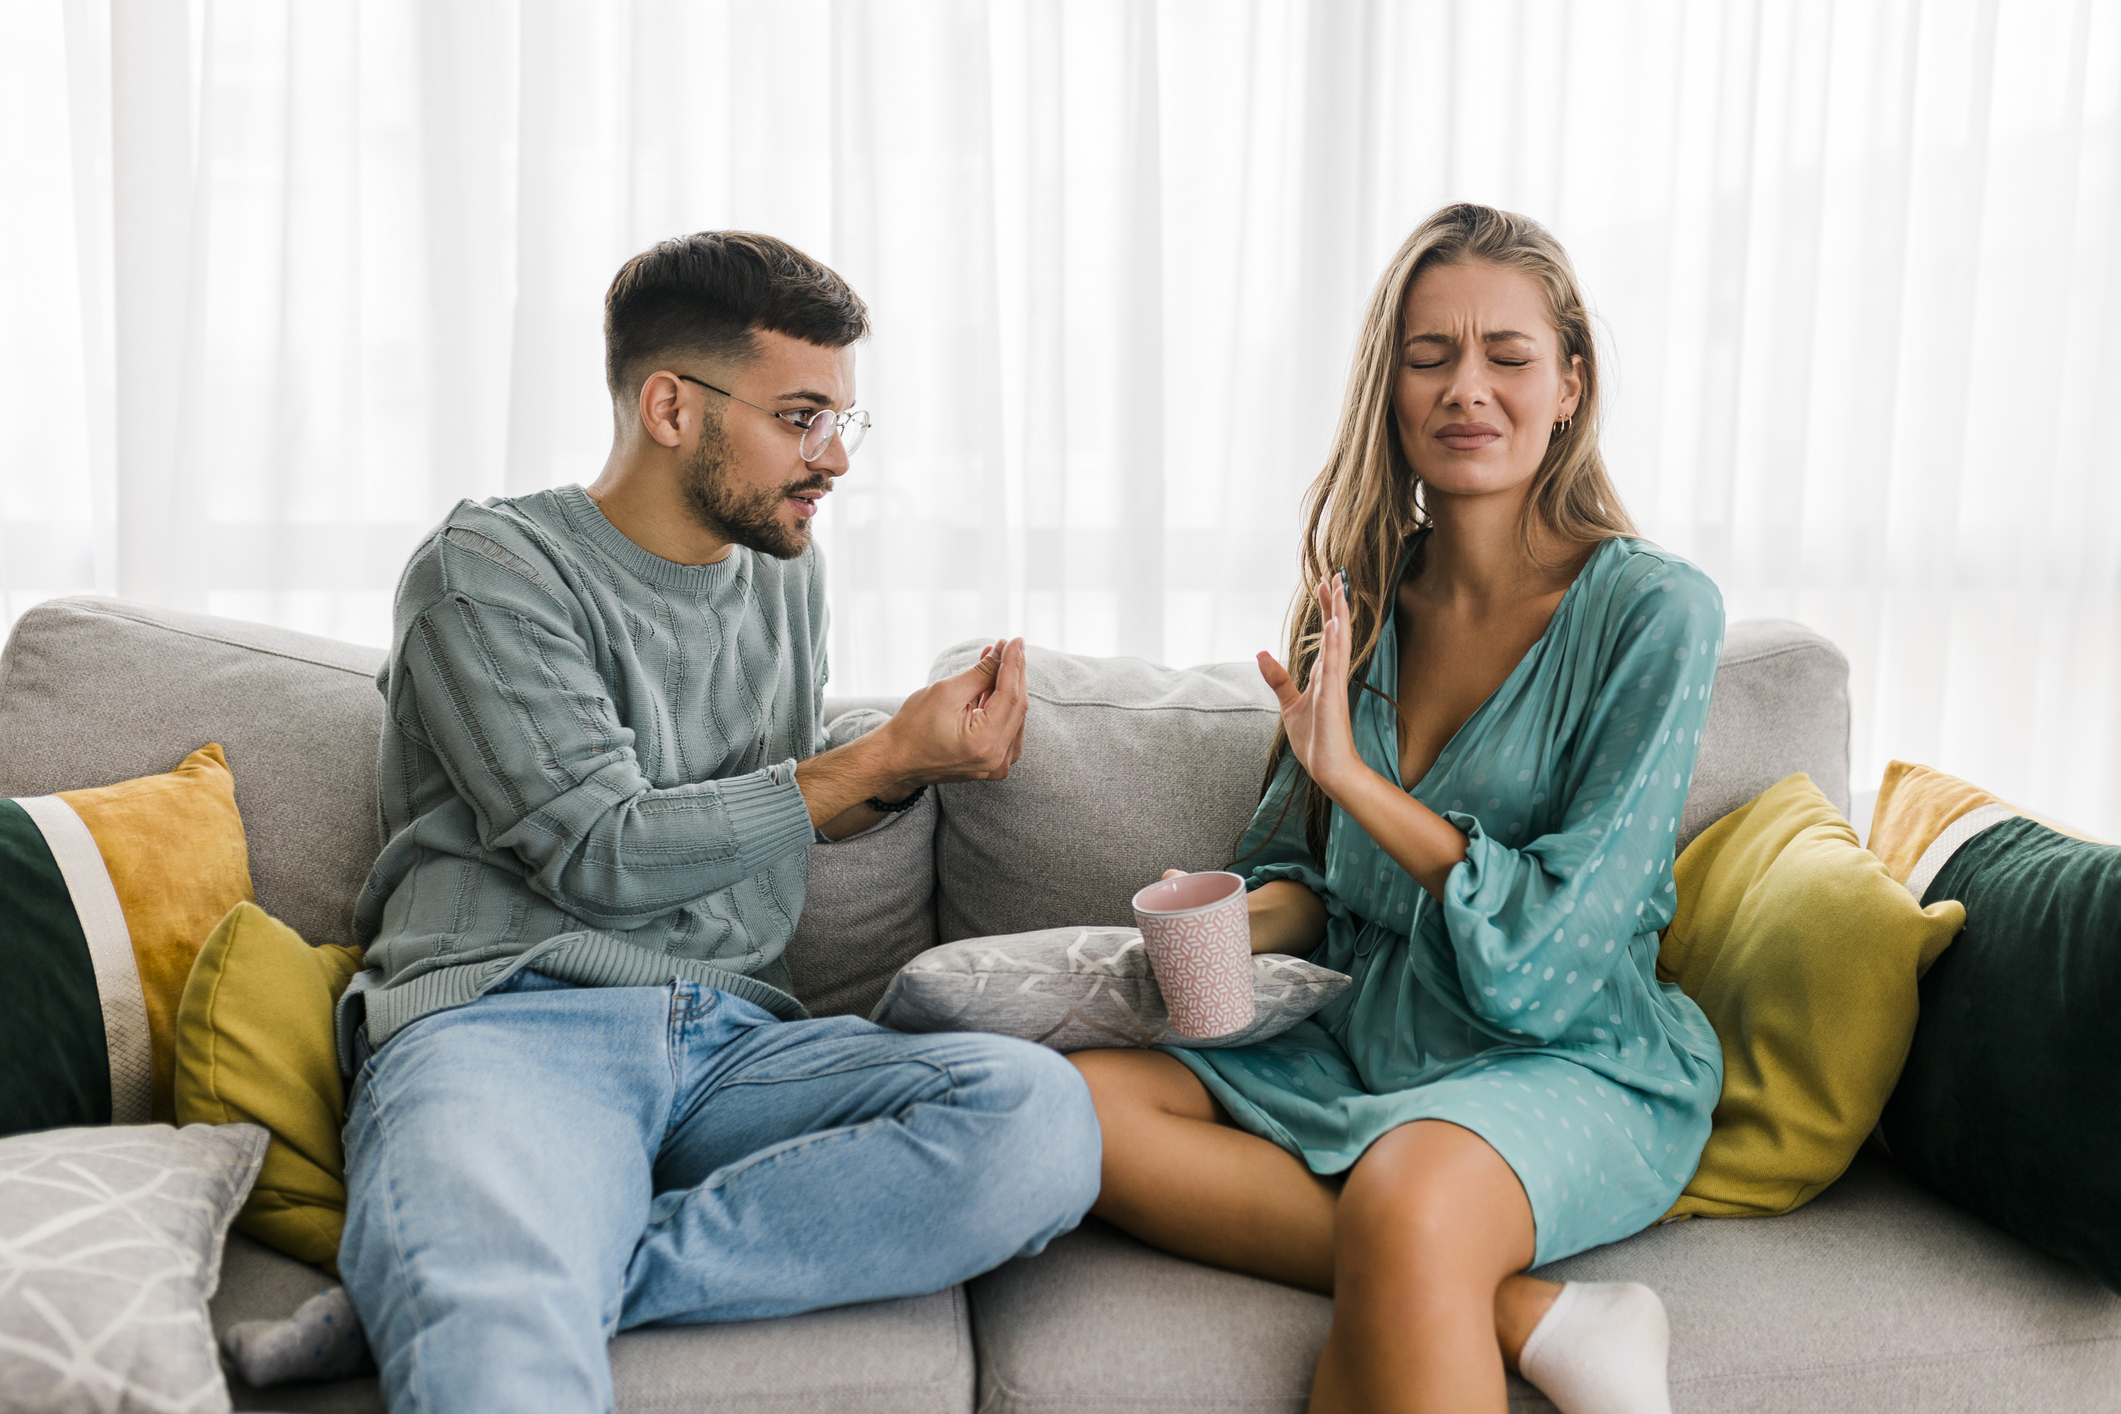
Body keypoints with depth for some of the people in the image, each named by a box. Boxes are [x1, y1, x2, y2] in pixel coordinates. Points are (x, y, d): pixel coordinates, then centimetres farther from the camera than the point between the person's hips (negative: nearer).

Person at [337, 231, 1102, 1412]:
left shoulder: (790, 571, 20)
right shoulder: (490, 571, 1)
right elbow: (599, 856, -9)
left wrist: (899, 772, 9)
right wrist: (879, 762, -8)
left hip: (732, 1044, 8)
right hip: (505, 1020, -8)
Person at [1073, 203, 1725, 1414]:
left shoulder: (1654, 611, -8)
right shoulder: (1362, 599, 7)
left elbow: (1553, 951, -14)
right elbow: (1301, 876, 13)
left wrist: (1354, 774, -18)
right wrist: (1230, 930, -10)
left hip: (1575, 1063, -7)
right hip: (1359, 1044, 7)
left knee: (1405, 1193, -41)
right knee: (1078, 1100, -20)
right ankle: (1528, 1313, -22)